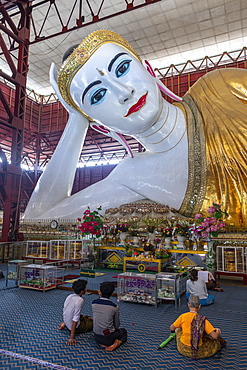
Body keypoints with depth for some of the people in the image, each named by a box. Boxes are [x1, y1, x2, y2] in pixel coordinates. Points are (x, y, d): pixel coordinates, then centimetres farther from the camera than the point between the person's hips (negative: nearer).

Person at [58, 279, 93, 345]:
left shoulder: (69, 296, -6)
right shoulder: (80, 300, -30)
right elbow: (75, 320, -31)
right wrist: (71, 338, -28)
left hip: (66, 321, 6)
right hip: (76, 327, -6)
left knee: (88, 318, 27)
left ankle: (64, 324, 10)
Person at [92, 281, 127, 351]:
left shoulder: (94, 303, -10)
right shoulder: (114, 307, -16)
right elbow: (117, 325, -4)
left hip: (97, 337, 2)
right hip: (108, 338, -2)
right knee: (123, 331, 28)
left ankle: (102, 343, 7)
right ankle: (117, 343, -2)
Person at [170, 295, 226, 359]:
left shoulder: (183, 316, -13)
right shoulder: (203, 320, -16)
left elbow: (171, 328, -1)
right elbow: (215, 336, -15)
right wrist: (218, 332, 8)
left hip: (183, 349, 1)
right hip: (199, 352, -1)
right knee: (217, 342, 22)